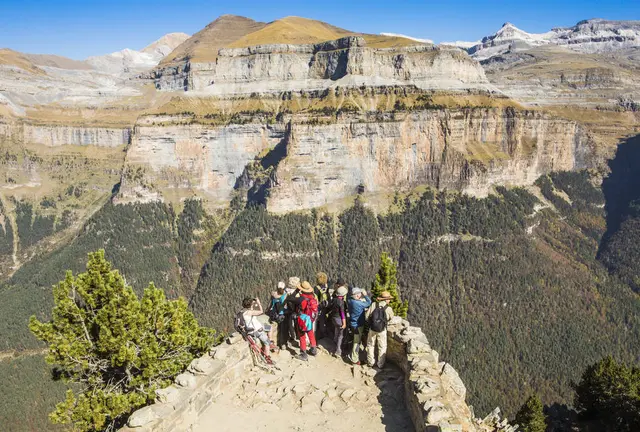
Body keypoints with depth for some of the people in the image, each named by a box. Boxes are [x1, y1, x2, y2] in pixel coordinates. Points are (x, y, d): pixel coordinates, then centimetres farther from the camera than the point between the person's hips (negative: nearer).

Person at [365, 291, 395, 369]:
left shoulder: (374, 305, -13)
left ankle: (371, 363, 30)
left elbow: (367, 316, -10)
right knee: (382, 347, 18)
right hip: (382, 330, -2)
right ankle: (380, 364, 25)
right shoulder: (388, 308, -16)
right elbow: (391, 317, 4)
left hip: (372, 329, 2)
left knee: (370, 345, 21)